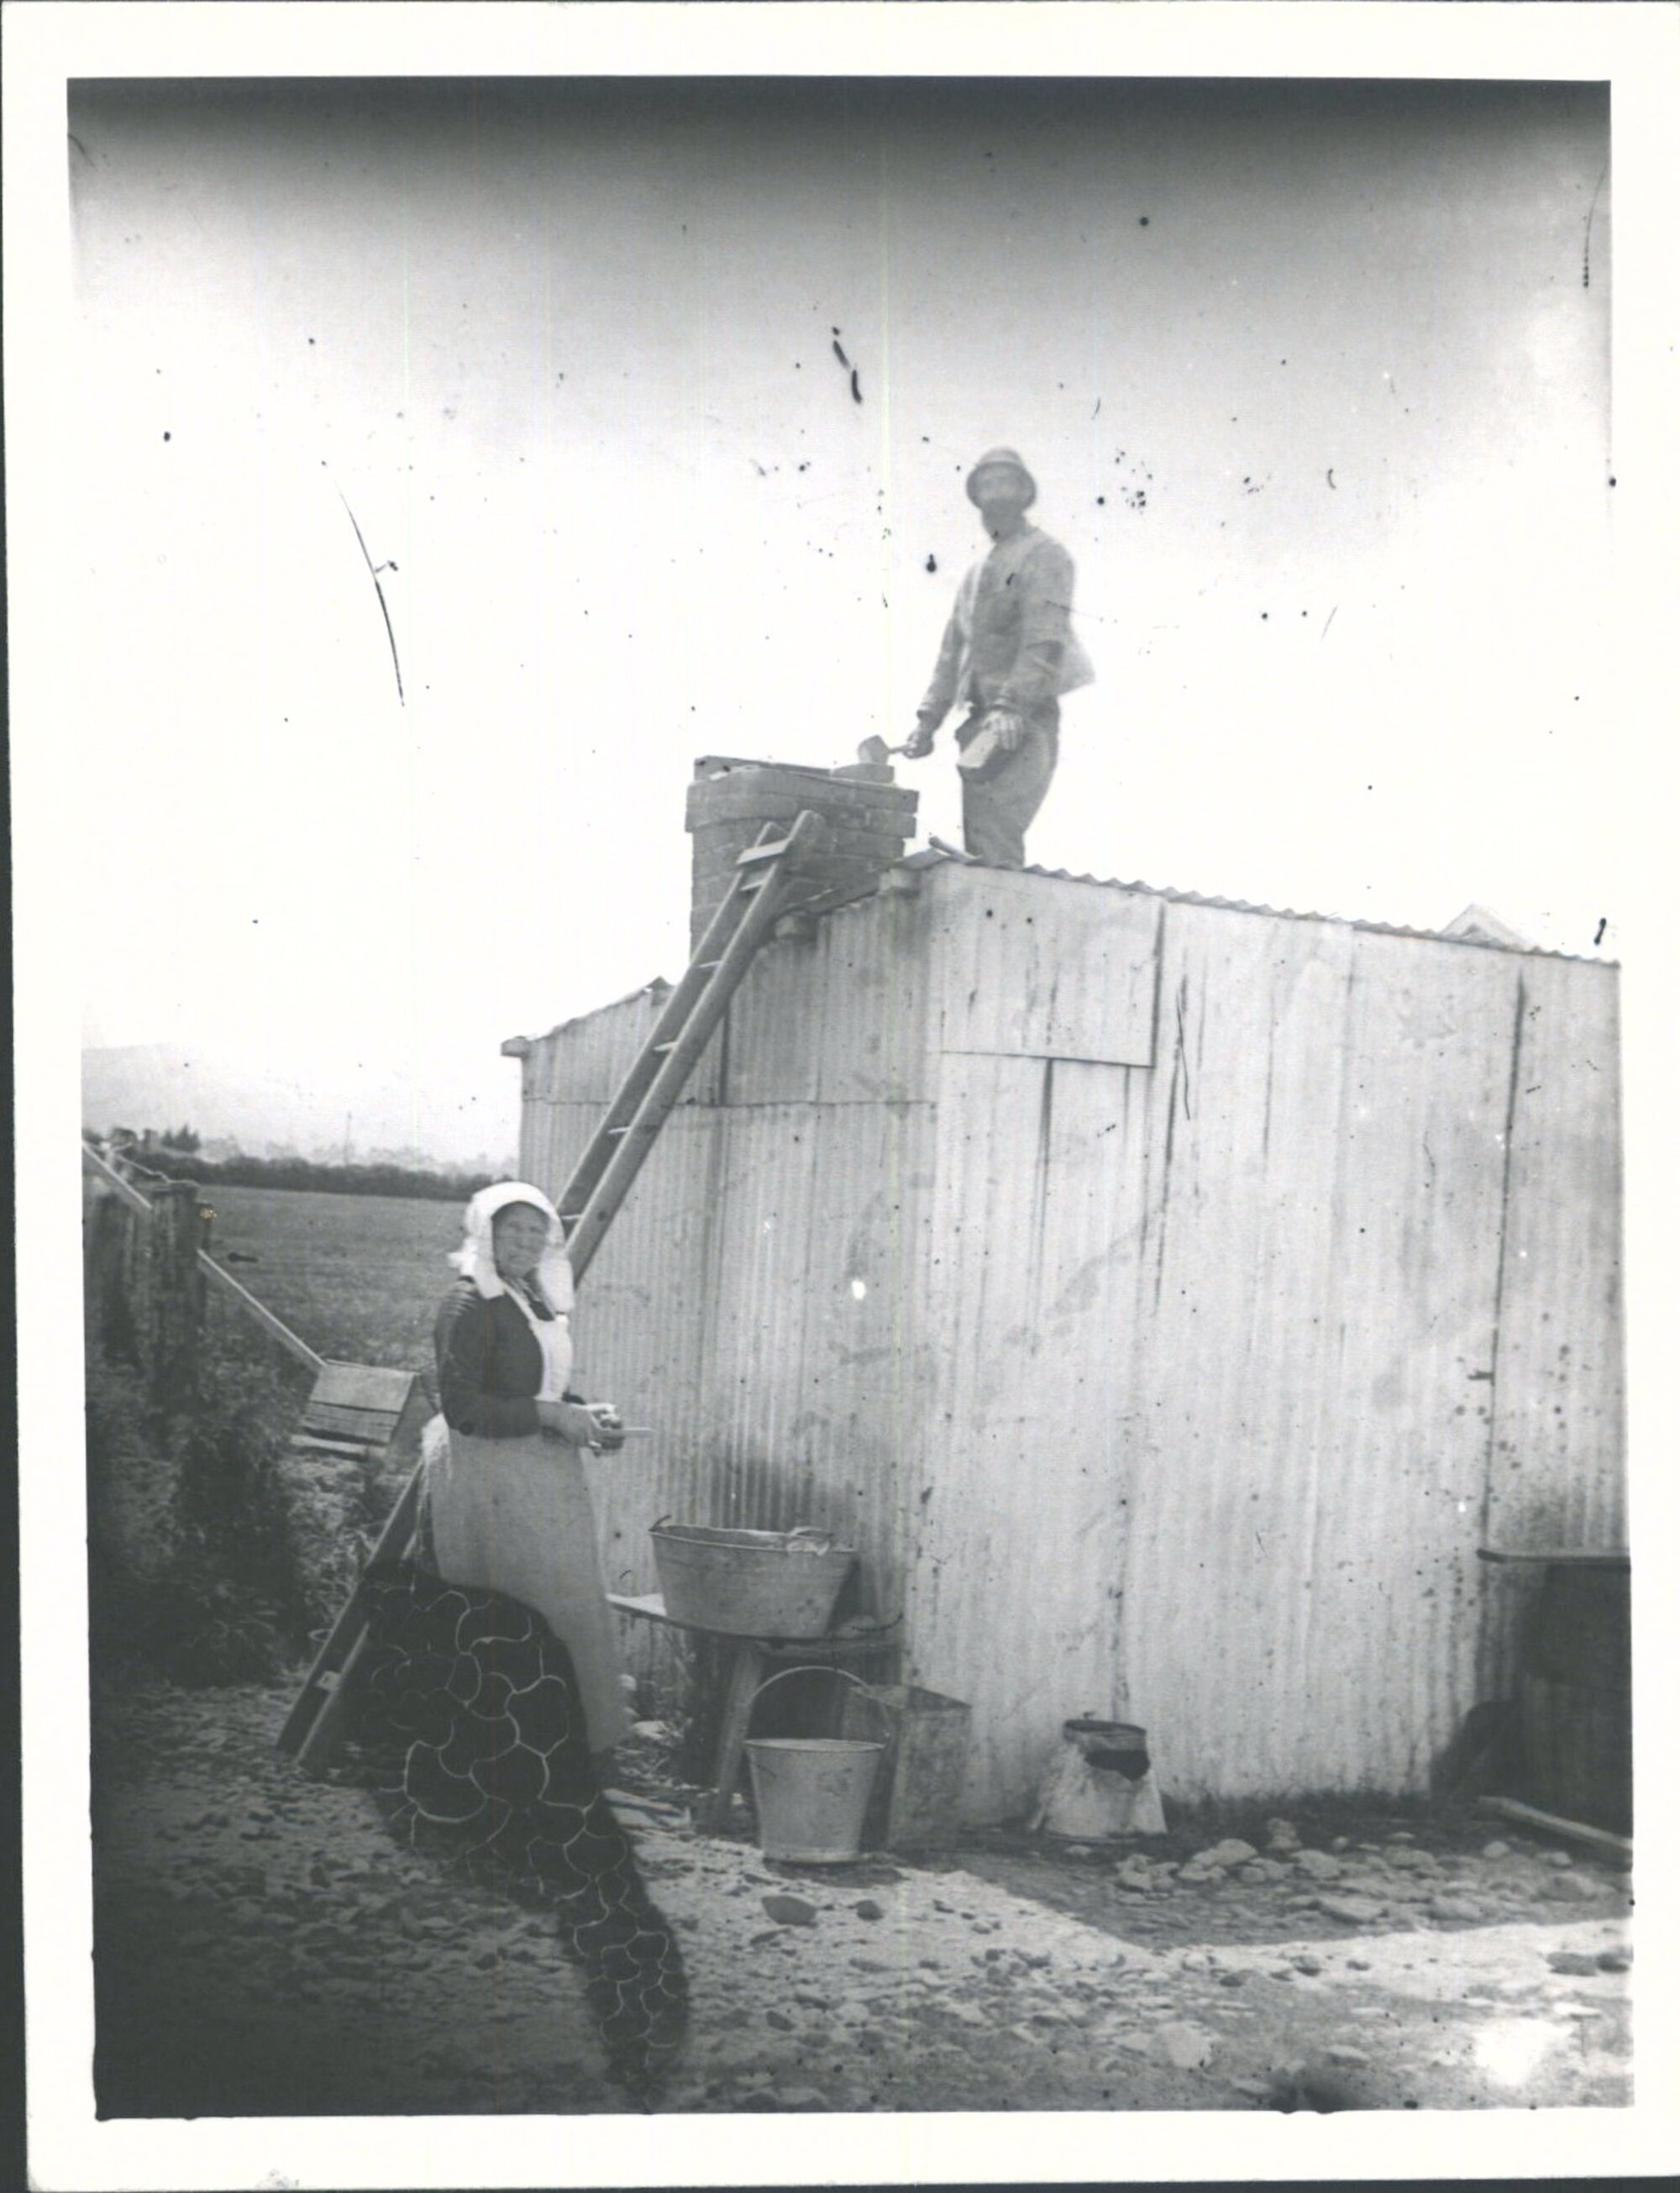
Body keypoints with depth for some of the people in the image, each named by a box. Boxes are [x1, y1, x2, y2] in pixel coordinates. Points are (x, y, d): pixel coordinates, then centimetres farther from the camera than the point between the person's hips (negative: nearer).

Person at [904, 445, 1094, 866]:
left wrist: (1012, 705, -27)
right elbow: (953, 650, 26)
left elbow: (1045, 641, -15)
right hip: (981, 726, 8)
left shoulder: (1044, 556, -1)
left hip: (1023, 722, -8)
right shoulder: (979, 572, 25)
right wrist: (929, 719, 17)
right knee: (978, 846, 6)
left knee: (994, 841, -19)